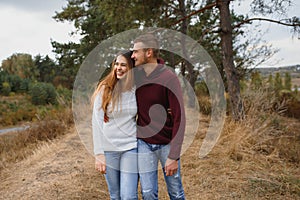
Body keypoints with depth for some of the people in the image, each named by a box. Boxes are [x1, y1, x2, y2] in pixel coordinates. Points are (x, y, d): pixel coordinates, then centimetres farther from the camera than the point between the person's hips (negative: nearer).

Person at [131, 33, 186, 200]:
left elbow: (179, 118, -18)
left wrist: (174, 156, -20)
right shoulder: (135, 75, -2)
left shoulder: (169, 78, -17)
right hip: (143, 143, 3)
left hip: (167, 143, -3)